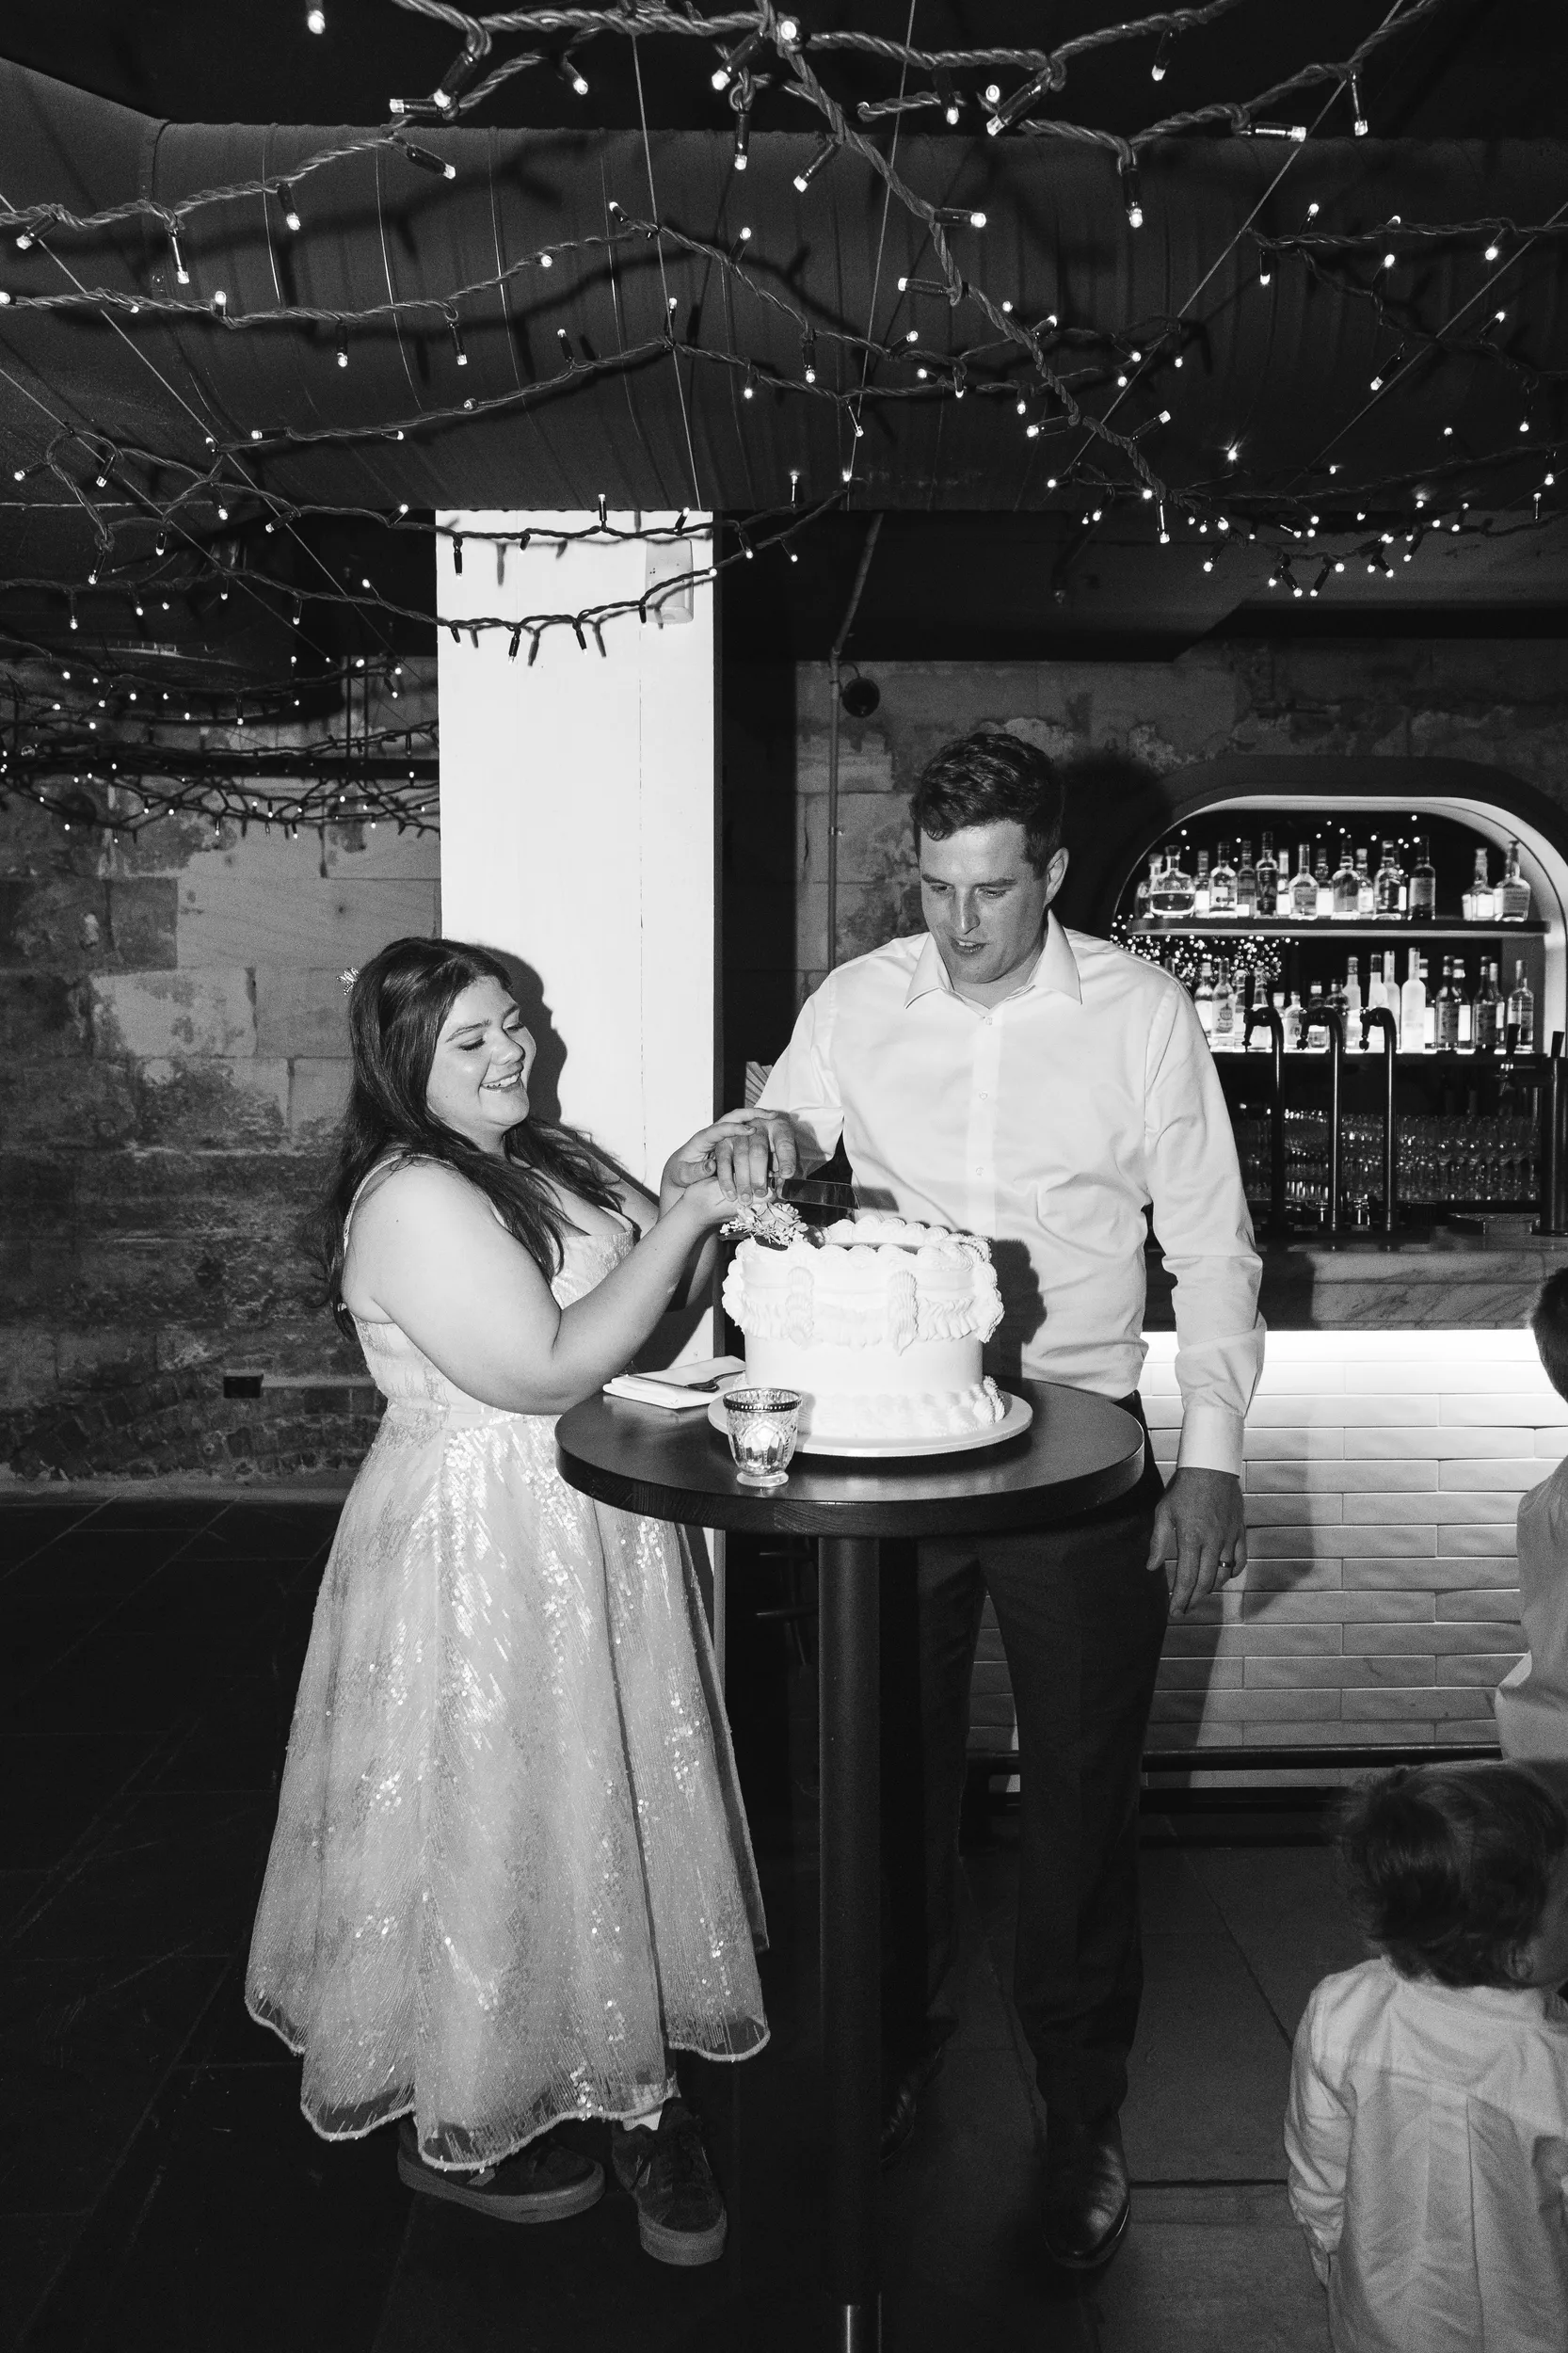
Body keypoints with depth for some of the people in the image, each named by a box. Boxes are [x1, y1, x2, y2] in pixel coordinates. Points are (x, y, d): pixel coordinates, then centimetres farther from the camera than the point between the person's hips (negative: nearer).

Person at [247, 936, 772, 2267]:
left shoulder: (546, 1158, 8)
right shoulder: (412, 1200, -20)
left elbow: (655, 1303, 13)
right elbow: (548, 1367, -26)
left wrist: (693, 1199, -6)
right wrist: (686, 1219, -23)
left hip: (592, 1537, 9)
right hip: (482, 1552, -8)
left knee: (605, 1811, 17)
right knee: (494, 1829, 7)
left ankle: (628, 2081, 34)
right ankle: (458, 2128, 29)